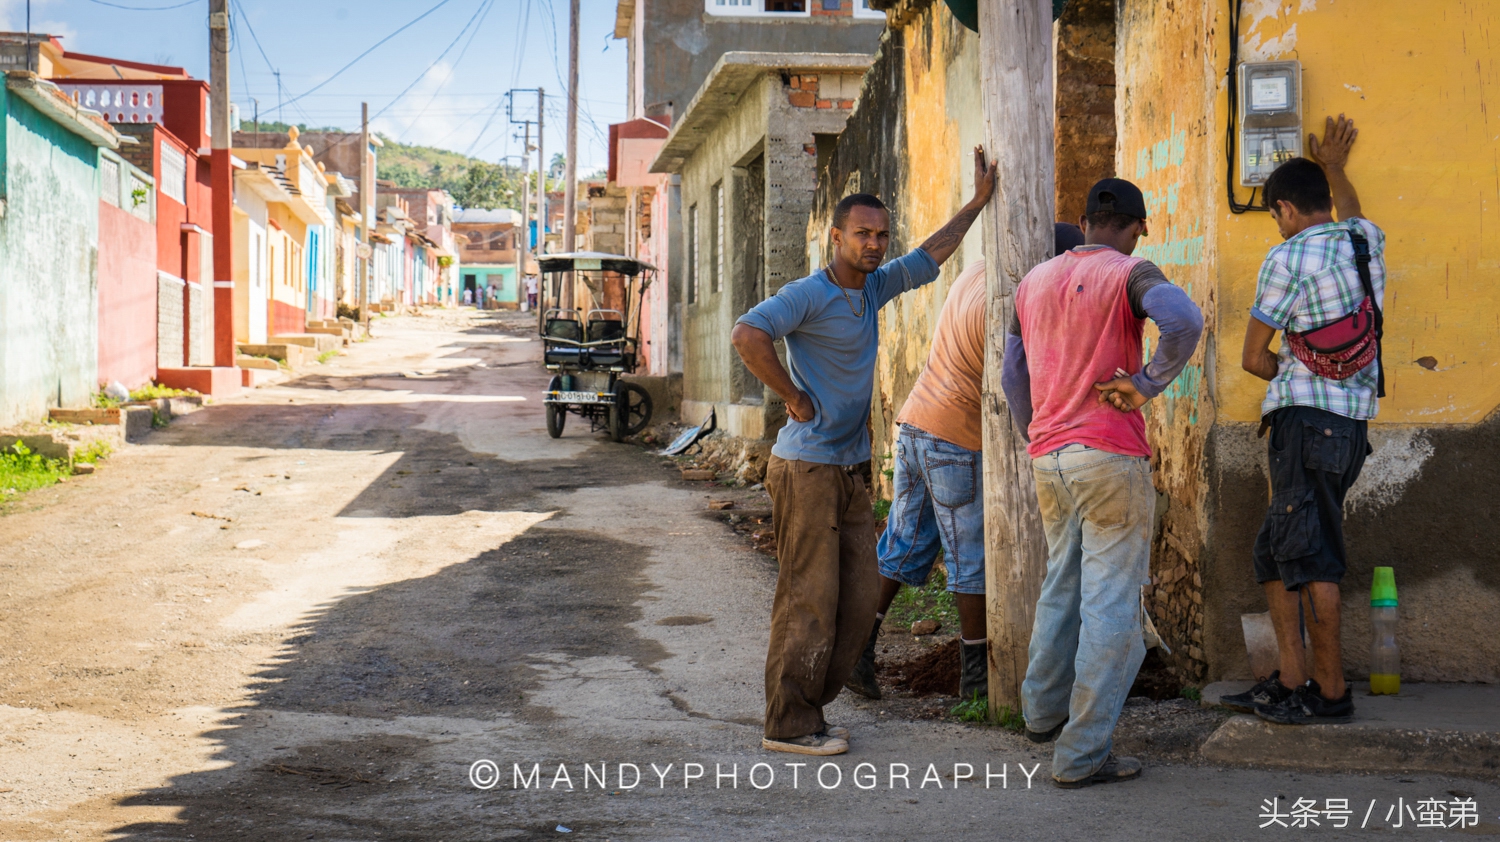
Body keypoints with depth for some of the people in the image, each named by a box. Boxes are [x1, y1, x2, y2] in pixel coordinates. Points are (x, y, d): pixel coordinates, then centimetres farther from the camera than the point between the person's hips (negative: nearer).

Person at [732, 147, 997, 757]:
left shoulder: (873, 287, 12)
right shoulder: (808, 294, -12)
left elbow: (929, 257, 28)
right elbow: (747, 335, -28)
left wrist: (978, 201, 31)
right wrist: (795, 399, -20)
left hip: (850, 471, 8)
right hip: (807, 469, -8)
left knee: (860, 597, 7)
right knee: (809, 598, -6)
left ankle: (806, 707, 17)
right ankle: (789, 726, 1)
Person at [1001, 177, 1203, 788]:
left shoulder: (1033, 282, 12)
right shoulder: (1131, 275, -7)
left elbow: (1013, 378, 17)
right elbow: (1184, 320, -29)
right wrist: (1146, 384, -16)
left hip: (1048, 458, 7)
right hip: (1111, 456, -7)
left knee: (1063, 584, 24)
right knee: (1111, 604, -2)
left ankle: (1043, 708, 39)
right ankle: (1082, 754, -3)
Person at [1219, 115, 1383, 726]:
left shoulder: (1288, 259, -8)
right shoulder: (1366, 241, 12)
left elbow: (1253, 357, -2)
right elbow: (1350, 216, 41)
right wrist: (1333, 167, 55)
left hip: (1306, 417, -8)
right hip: (1352, 419, 8)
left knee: (1310, 558, -7)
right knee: (1275, 554, 12)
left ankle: (1330, 693, -5)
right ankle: (1291, 680, 10)